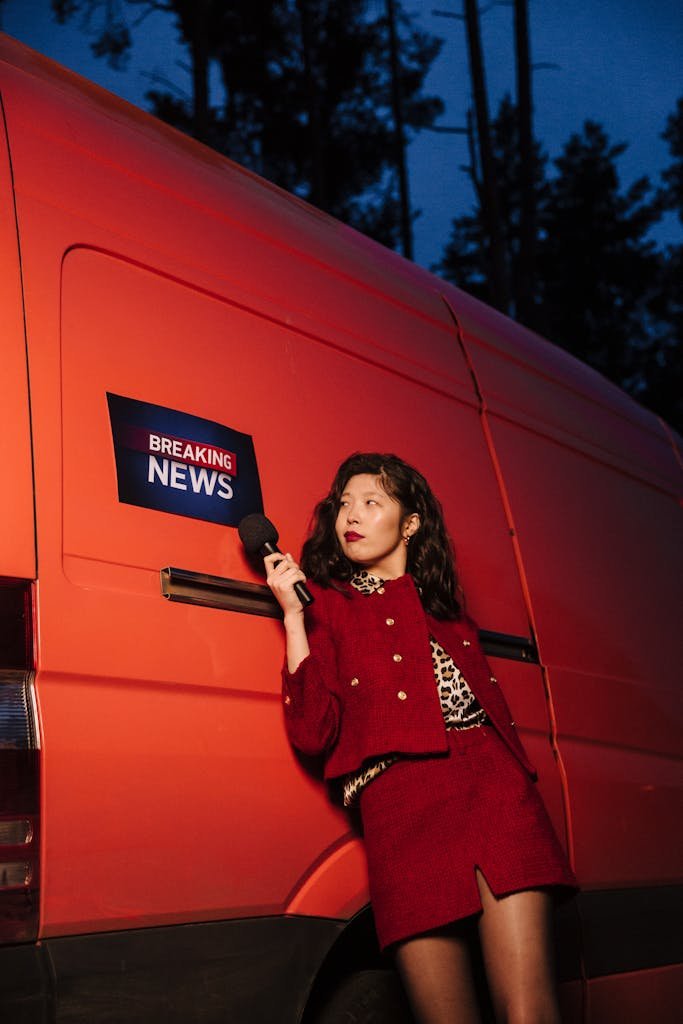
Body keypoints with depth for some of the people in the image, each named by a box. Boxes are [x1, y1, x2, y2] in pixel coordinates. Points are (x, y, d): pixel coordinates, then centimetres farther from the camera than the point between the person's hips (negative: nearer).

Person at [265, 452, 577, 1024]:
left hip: (497, 783, 3)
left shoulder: (442, 598, 27)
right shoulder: (327, 603, 15)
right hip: (403, 798, -3)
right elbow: (313, 731, 0)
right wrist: (293, 615, -2)